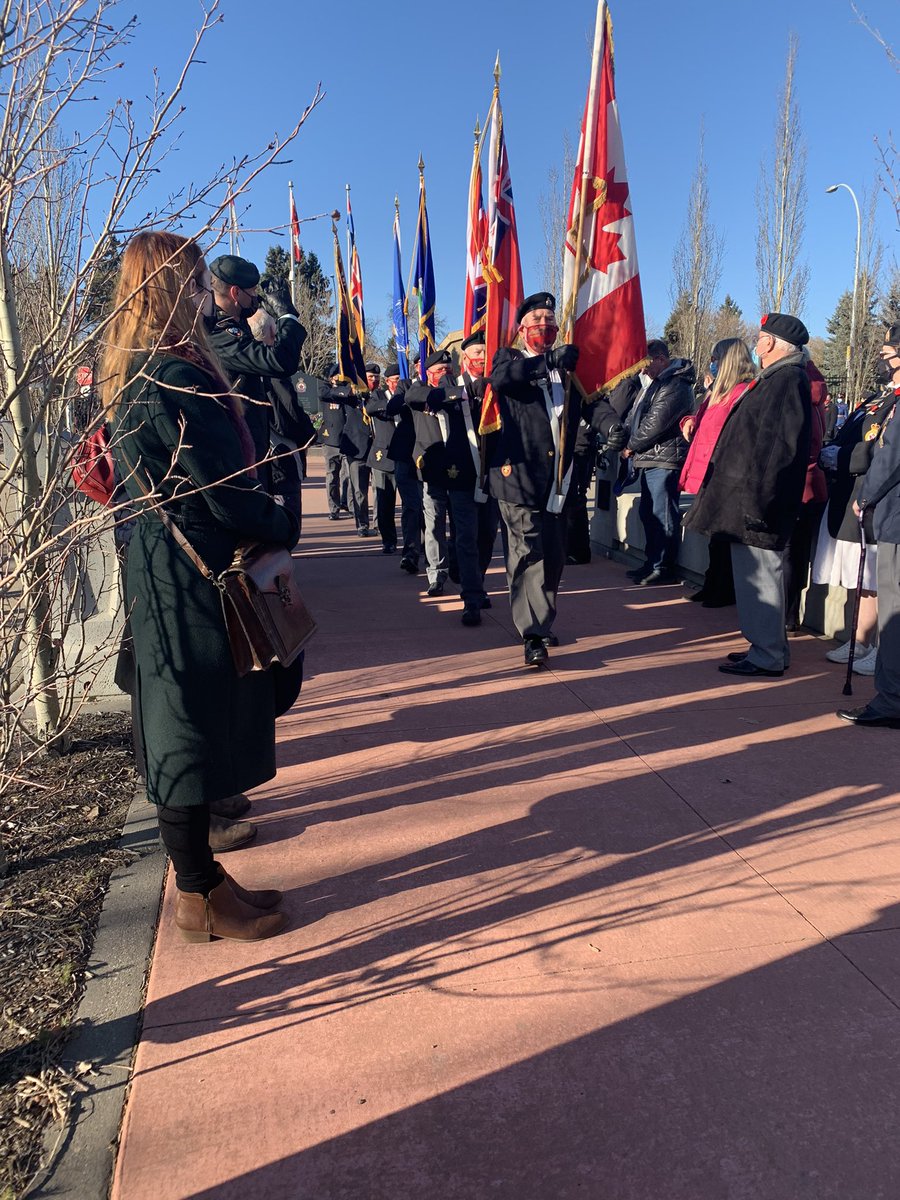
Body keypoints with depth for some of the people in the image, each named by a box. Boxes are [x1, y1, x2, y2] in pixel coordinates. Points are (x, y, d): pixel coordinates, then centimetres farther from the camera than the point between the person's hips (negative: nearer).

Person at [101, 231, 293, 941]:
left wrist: (267, 519, 13)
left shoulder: (137, 371, 13)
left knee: (188, 733, 16)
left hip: (169, 576, 10)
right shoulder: (177, 376, -19)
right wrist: (284, 525, -3)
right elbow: (227, 493, -20)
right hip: (195, 583, -10)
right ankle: (200, 897, 18)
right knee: (194, 731, 1)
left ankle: (201, 879, 31)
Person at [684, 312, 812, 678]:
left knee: (760, 574, -4)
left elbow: (780, 446, -22)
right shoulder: (775, 377, 17)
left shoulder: (788, 379, -14)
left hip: (760, 499, -10)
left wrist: (757, 498, -25)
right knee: (753, 573, 16)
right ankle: (766, 645, 27)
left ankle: (768, 656, 5)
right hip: (750, 496, 10)